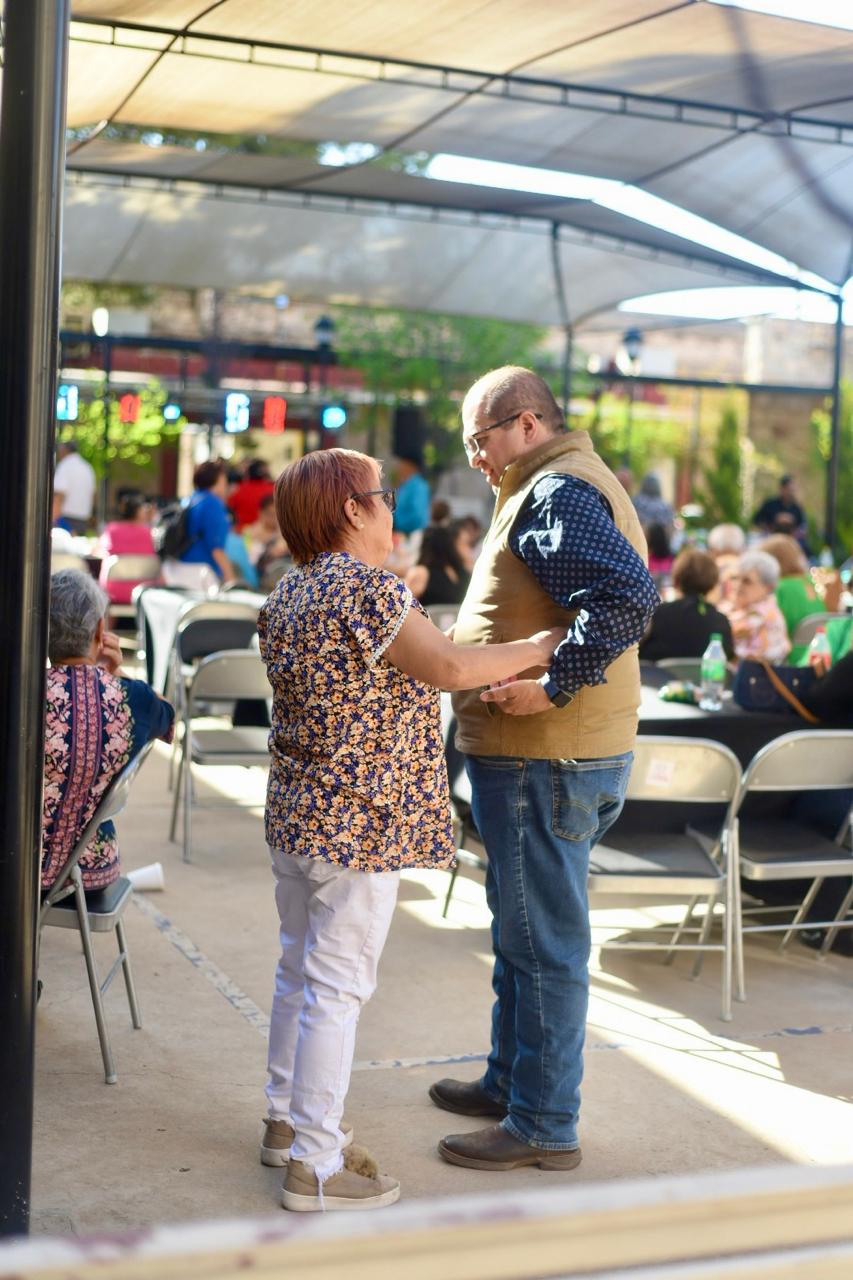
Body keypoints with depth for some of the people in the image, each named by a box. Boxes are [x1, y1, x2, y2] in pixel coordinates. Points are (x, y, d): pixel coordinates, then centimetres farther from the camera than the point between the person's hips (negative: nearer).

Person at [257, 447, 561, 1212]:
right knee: (337, 987, -2)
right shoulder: (367, 588, -18)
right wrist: (536, 649, -8)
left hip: (294, 813, 9)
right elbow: (449, 668, -21)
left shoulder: (287, 595, 10)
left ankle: (288, 1121, 34)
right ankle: (316, 1166, 6)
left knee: (300, 970, 20)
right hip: (359, 826, -9)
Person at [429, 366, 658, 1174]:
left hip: (546, 761, -11)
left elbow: (629, 596, -30)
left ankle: (544, 1126, 9)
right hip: (535, 753, 11)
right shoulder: (553, 487, 17)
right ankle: (510, 1083, 35)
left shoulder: (557, 494, -16)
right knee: (522, 929, 21)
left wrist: (551, 684, -29)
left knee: (543, 941, -2)